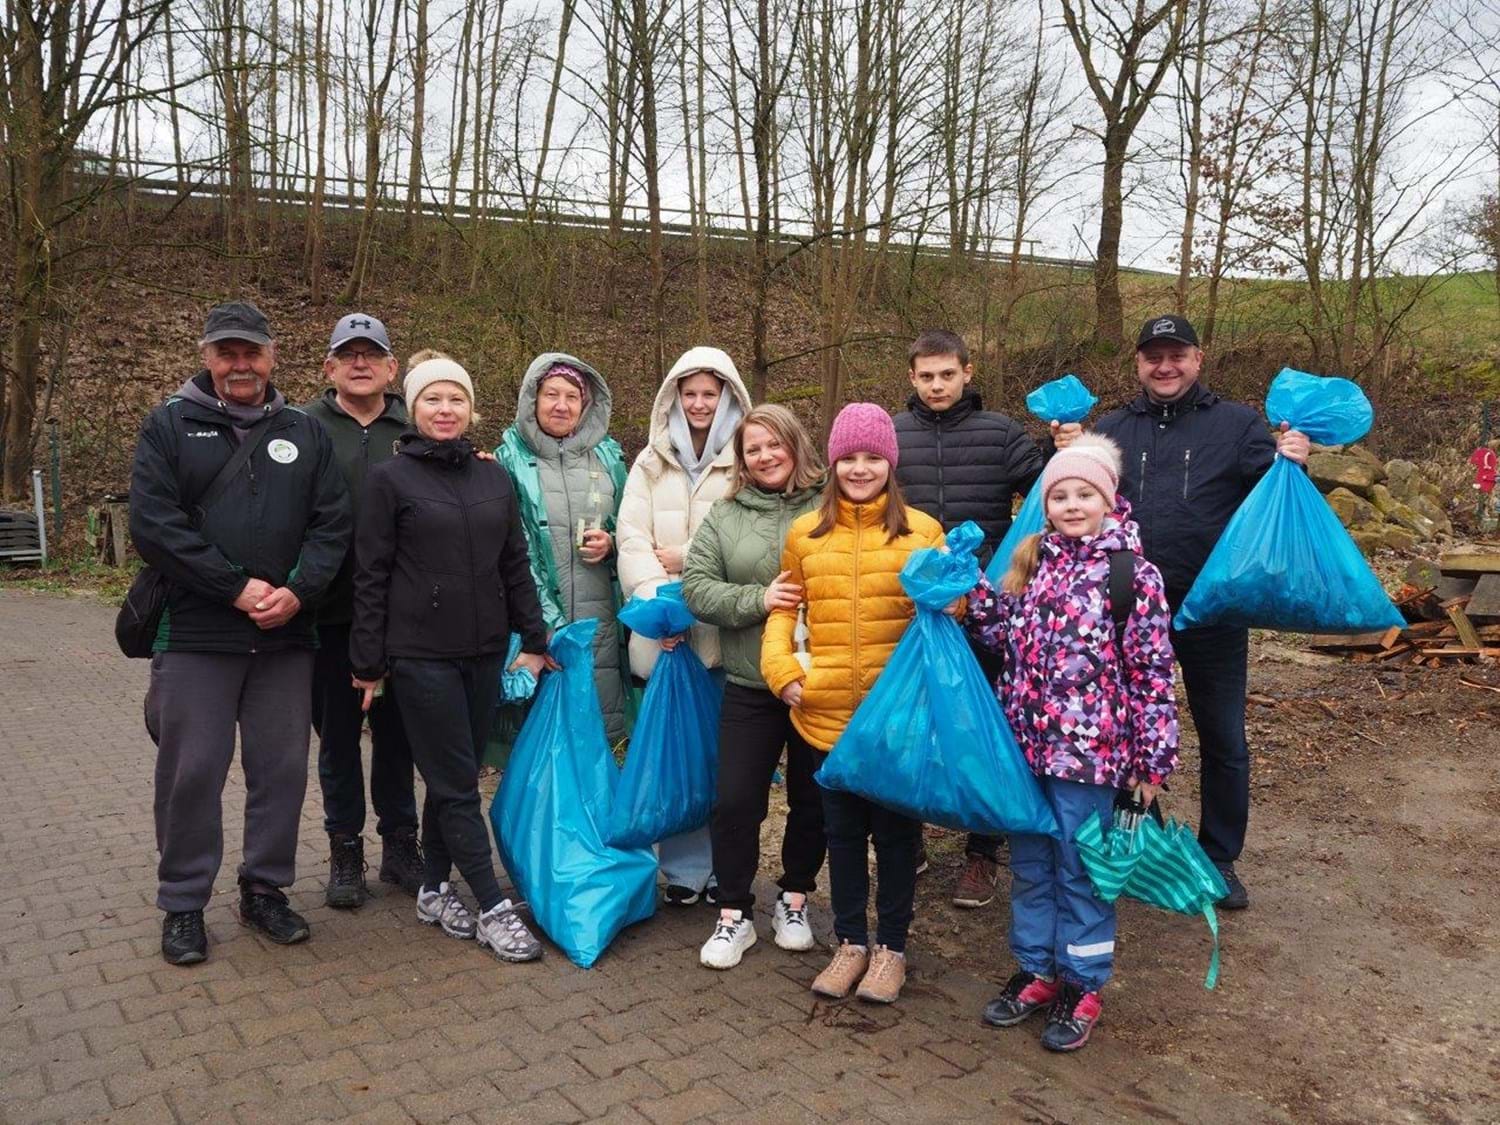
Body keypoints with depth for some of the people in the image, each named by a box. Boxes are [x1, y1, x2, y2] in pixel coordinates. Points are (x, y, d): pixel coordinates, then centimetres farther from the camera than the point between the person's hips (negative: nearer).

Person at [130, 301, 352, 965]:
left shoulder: (304, 433, 11)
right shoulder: (169, 427, 3)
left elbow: (332, 522, 4)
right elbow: (153, 525, -8)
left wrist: (298, 591, -13)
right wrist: (238, 587, -15)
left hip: (286, 636, 3)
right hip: (194, 636, -2)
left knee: (282, 768, 8)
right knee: (191, 773, 5)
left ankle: (265, 889, 25)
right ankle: (183, 903, 22)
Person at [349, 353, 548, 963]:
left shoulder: (495, 478, 9)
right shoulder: (389, 479, -4)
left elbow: (515, 565, 13)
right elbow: (371, 576, -4)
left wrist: (533, 639, 9)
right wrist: (368, 662, -4)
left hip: (485, 652, 5)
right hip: (421, 654, -5)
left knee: (452, 779, 13)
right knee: (457, 785, -1)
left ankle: (434, 890, 29)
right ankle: (494, 909, 8)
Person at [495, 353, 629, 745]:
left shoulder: (608, 456, 12)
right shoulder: (511, 460, 1)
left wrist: (612, 544, -3)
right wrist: (545, 619, -12)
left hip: (601, 616, 3)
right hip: (539, 619, -3)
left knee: (603, 726, 4)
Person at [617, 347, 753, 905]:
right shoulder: (651, 463, 13)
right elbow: (632, 537, 1)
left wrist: (688, 558, -8)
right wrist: (657, 601, -13)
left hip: (727, 629, -2)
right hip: (664, 631, 3)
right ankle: (683, 869, 20)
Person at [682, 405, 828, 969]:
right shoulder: (724, 516, 6)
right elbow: (696, 587, -2)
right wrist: (758, 600, -14)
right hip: (750, 685, 2)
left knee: (812, 798, 13)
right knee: (735, 800, 4)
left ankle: (794, 899, 34)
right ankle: (734, 914, 21)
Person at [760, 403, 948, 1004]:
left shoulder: (922, 530, -2)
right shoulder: (805, 533, 4)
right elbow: (783, 608, 10)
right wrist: (781, 668, -4)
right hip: (828, 713, 2)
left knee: (895, 828, 12)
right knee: (843, 829, 15)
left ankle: (891, 947, 29)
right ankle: (851, 942, 32)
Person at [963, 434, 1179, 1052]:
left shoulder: (1133, 573, -8)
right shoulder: (1033, 561, 8)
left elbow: (1153, 672, -9)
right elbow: (999, 634, 10)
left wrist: (1152, 759, -9)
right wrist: (969, 581, -3)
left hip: (1089, 748, -5)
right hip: (1025, 743, 5)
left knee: (1080, 871, 8)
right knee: (1029, 866, 16)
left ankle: (1082, 986, 26)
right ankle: (1037, 971, 34)